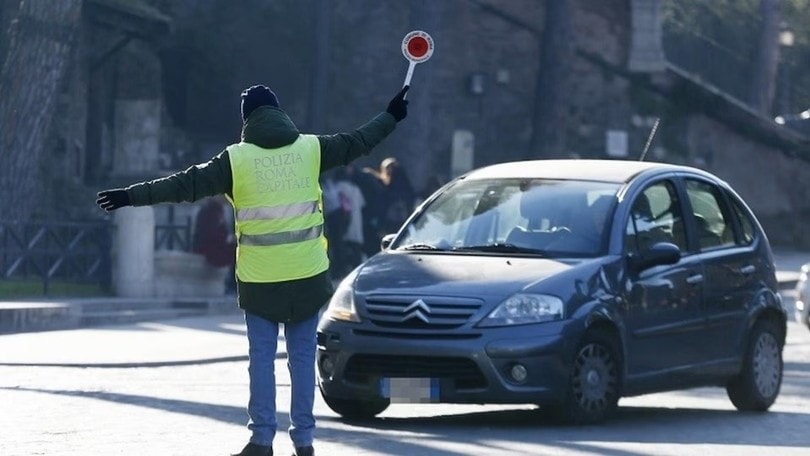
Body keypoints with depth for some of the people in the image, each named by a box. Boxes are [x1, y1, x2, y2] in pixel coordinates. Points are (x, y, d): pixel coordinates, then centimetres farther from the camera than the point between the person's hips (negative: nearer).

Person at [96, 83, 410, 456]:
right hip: (308, 274, 2)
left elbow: (186, 185, -6)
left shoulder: (236, 158, -5)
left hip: (259, 278, -2)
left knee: (261, 358, 5)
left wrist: (130, 196, -2)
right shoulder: (311, 148, 2)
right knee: (303, 357, 7)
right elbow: (356, 144, 13)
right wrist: (390, 117, 28)